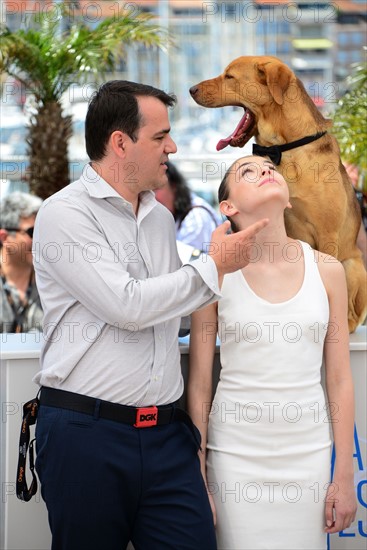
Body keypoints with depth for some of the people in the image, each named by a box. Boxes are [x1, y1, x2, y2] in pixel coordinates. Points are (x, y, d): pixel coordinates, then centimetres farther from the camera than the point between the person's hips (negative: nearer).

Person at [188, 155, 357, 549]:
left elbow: (340, 379, 5)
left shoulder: (326, 270, 2)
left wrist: (344, 476, 4)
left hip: (308, 454, 2)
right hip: (236, 454, -2)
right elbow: (199, 384, 0)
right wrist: (197, 481, -1)